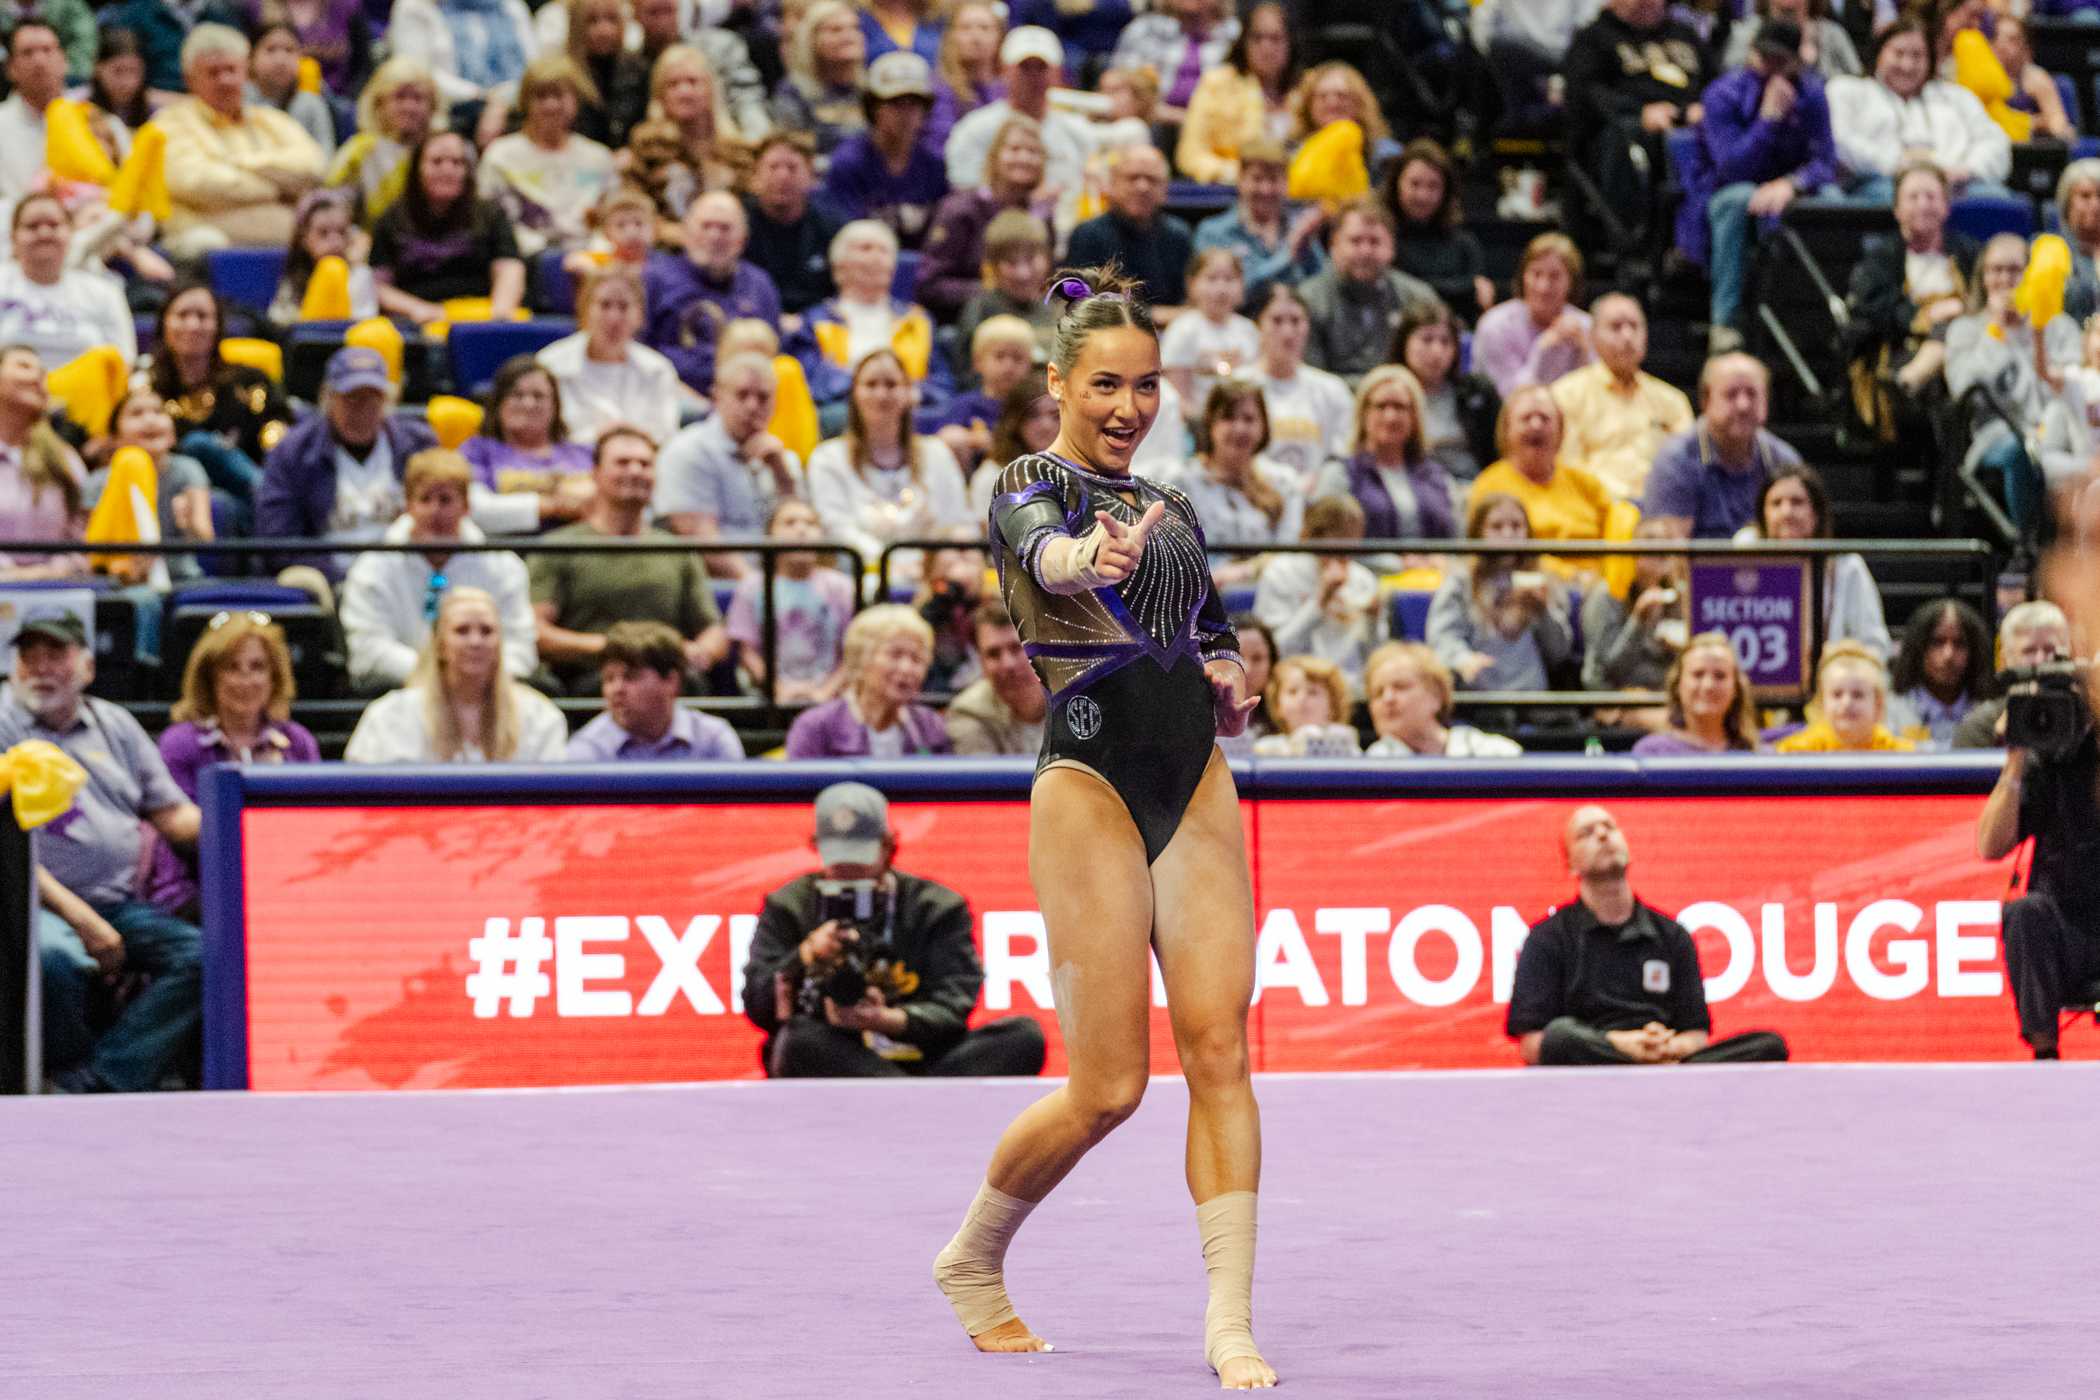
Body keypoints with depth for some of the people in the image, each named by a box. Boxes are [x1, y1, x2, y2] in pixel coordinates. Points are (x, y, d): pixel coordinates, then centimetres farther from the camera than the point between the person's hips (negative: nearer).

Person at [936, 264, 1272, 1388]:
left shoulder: (1173, 512, 18)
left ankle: (1230, 1323, -8)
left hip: (1197, 786, 6)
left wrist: (1232, 687, 4)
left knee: (1219, 1049, -7)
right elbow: (1046, 550, -25)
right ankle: (972, 1262, 19)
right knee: (1109, 1085, -6)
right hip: (1091, 780, -6)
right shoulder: (1028, 486, -1)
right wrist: (1092, 557, -49)